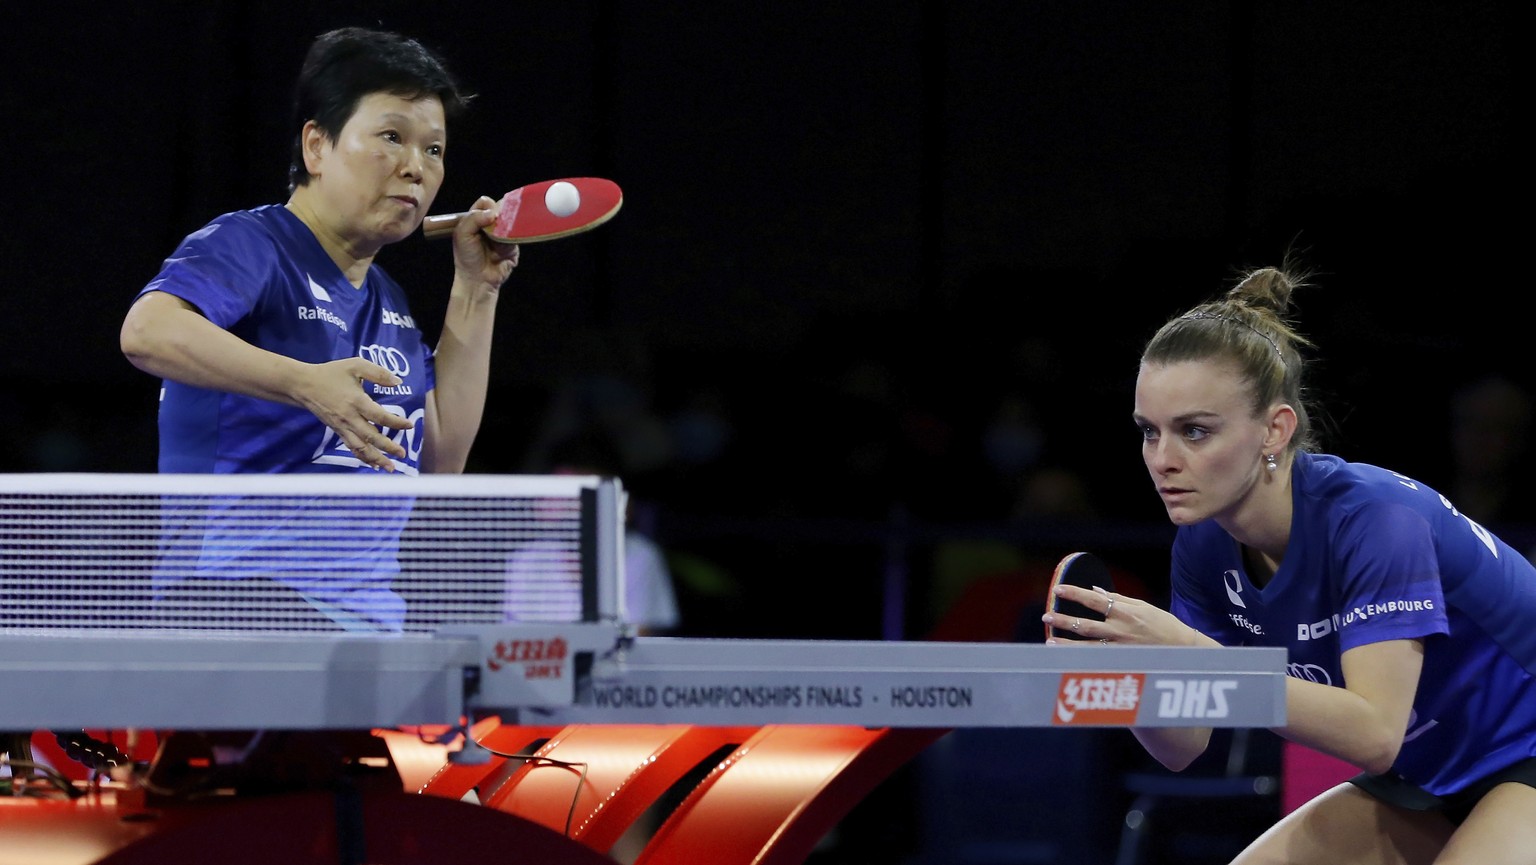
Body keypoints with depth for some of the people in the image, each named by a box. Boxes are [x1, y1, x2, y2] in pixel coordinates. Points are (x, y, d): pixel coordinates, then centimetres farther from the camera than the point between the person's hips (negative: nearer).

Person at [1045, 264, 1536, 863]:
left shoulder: (1373, 518, -28)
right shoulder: (1203, 545, -7)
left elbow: (1373, 735, -36)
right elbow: (1183, 747, -3)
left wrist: (1187, 654, -41)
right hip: (1421, 782, 8)